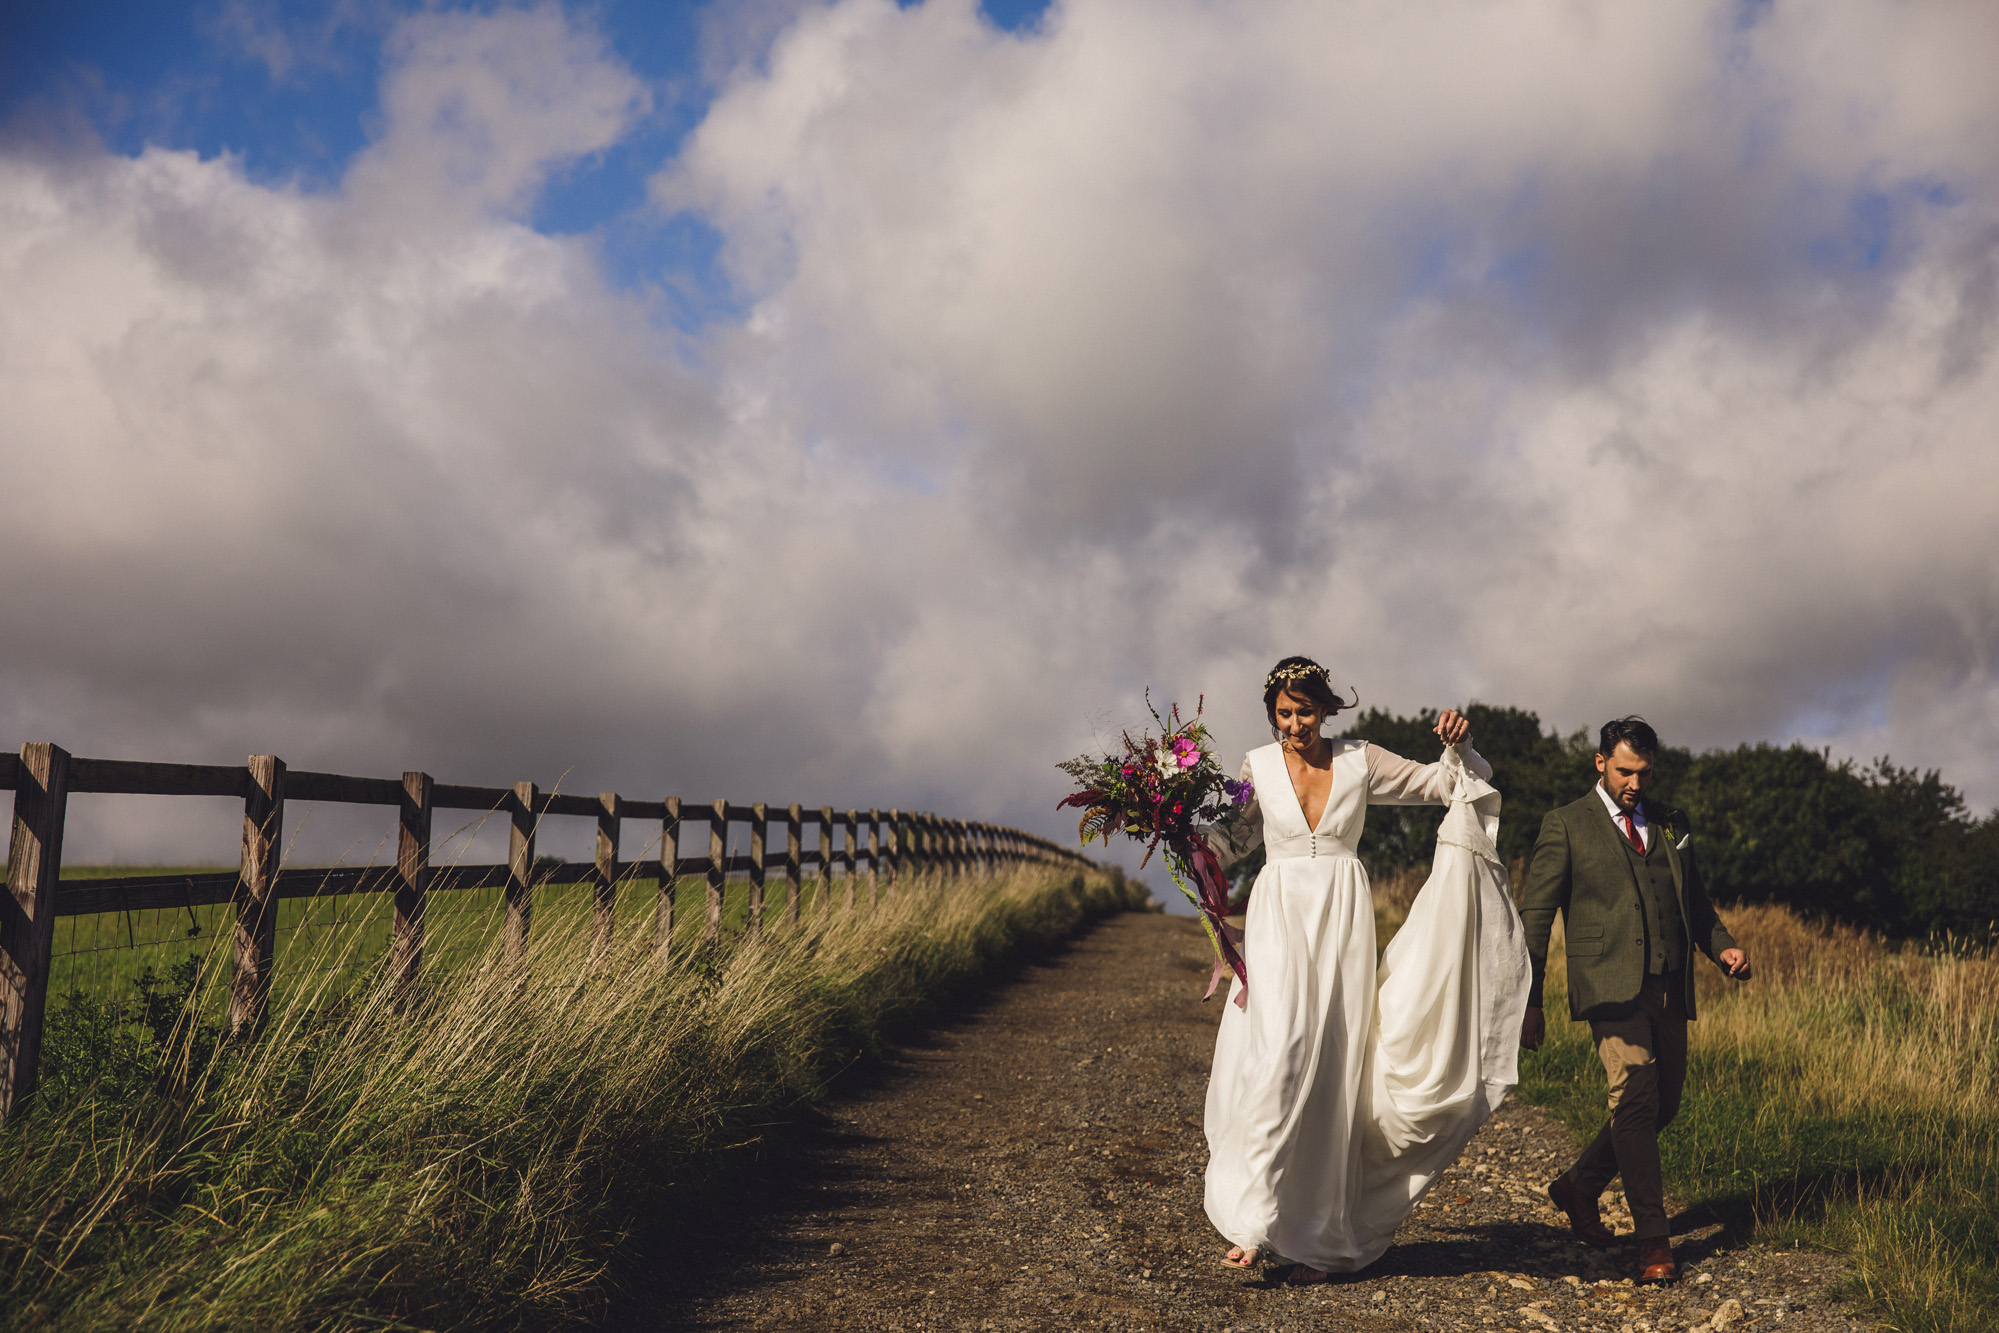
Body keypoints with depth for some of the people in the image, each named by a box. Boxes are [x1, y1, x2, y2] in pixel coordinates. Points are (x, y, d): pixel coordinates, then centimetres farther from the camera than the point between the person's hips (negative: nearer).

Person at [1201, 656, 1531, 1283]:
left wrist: (1458, 747, -7)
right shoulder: (1258, 768, 5)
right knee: (1279, 1056, -17)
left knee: (1332, 1075, 0)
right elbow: (1232, 840, 16)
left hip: (1344, 923, 1)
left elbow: (1443, 785, 11)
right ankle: (1256, 1222, -11)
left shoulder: (1360, 762, 4)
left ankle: (1314, 1240, 9)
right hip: (1279, 919, 0)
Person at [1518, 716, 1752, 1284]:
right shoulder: (1566, 825, 2)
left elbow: (1696, 899, 25)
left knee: (1662, 1105, 9)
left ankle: (1579, 1186, 29)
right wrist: (1529, 1001, -6)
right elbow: (1534, 917, 0)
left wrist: (1722, 945, 3)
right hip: (1612, 987, -6)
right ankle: (1653, 1240, -6)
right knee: (1635, 1100, -13)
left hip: (1669, 990, 6)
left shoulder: (1670, 823, 18)